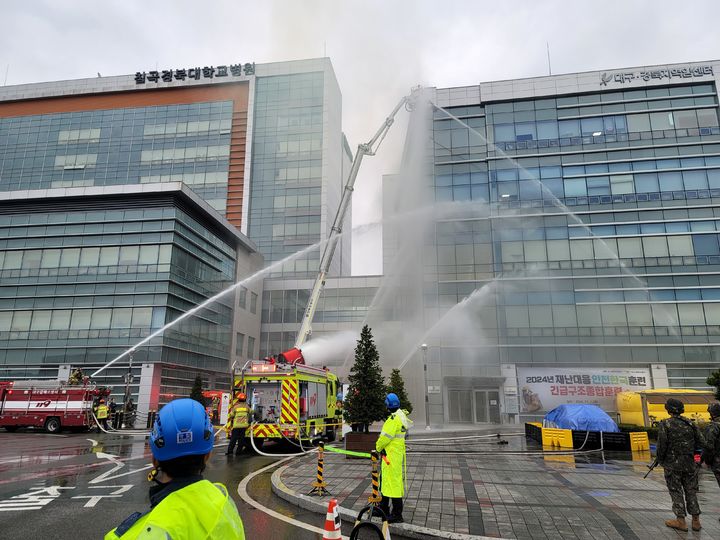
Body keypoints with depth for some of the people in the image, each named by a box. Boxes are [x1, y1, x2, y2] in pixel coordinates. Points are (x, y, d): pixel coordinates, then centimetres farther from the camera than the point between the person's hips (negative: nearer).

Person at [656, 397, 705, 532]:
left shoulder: (665, 425, -11)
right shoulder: (690, 423, 2)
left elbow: (661, 445, -14)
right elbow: (702, 443, 1)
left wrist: (660, 460, 2)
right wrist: (688, 447, 16)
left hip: (672, 464, -4)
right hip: (689, 463, 4)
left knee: (676, 492, 6)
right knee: (691, 491, 14)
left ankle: (681, 521, 10)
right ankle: (696, 521, 18)